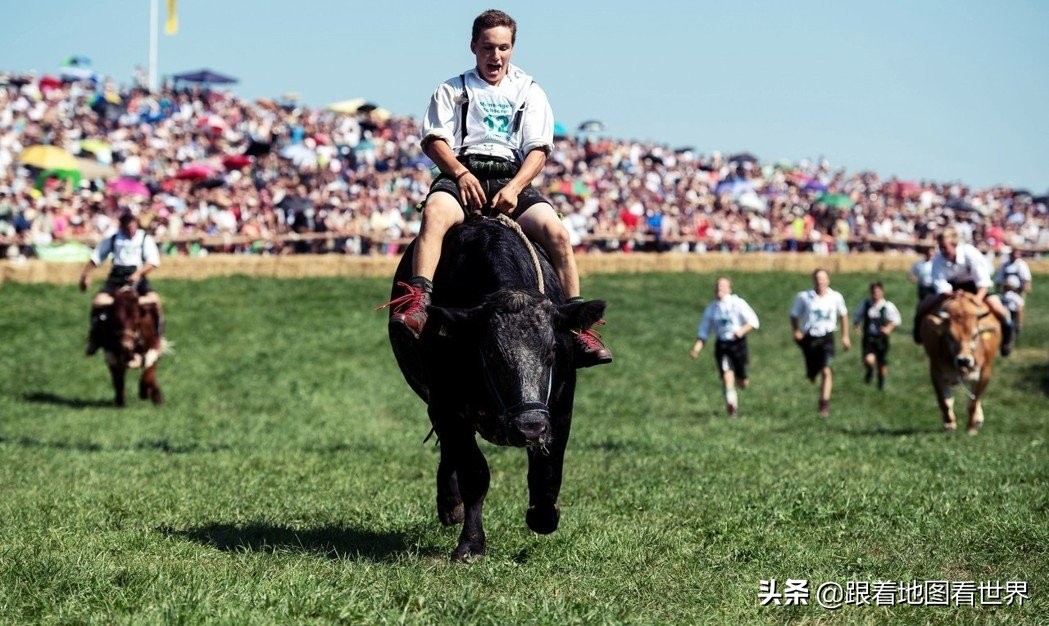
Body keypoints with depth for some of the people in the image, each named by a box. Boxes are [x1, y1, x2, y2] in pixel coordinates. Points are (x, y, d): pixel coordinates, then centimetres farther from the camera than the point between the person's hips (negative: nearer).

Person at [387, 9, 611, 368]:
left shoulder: (530, 93, 22)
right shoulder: (453, 90, 21)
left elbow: (538, 150, 10)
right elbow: (435, 140, 8)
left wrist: (514, 187, -10)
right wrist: (461, 173, -12)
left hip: (513, 179, 1)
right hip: (462, 173, -1)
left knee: (556, 232, -25)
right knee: (435, 212, -36)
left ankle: (577, 323, -21)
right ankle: (416, 301, -51)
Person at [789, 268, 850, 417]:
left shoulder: (836, 297, 1)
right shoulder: (803, 297, -3)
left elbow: (843, 315, 17)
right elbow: (794, 315, 7)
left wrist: (845, 336, 18)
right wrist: (796, 331, -10)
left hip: (826, 337, -1)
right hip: (809, 338, 1)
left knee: (826, 370, -19)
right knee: (812, 374, 9)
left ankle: (824, 404, -15)